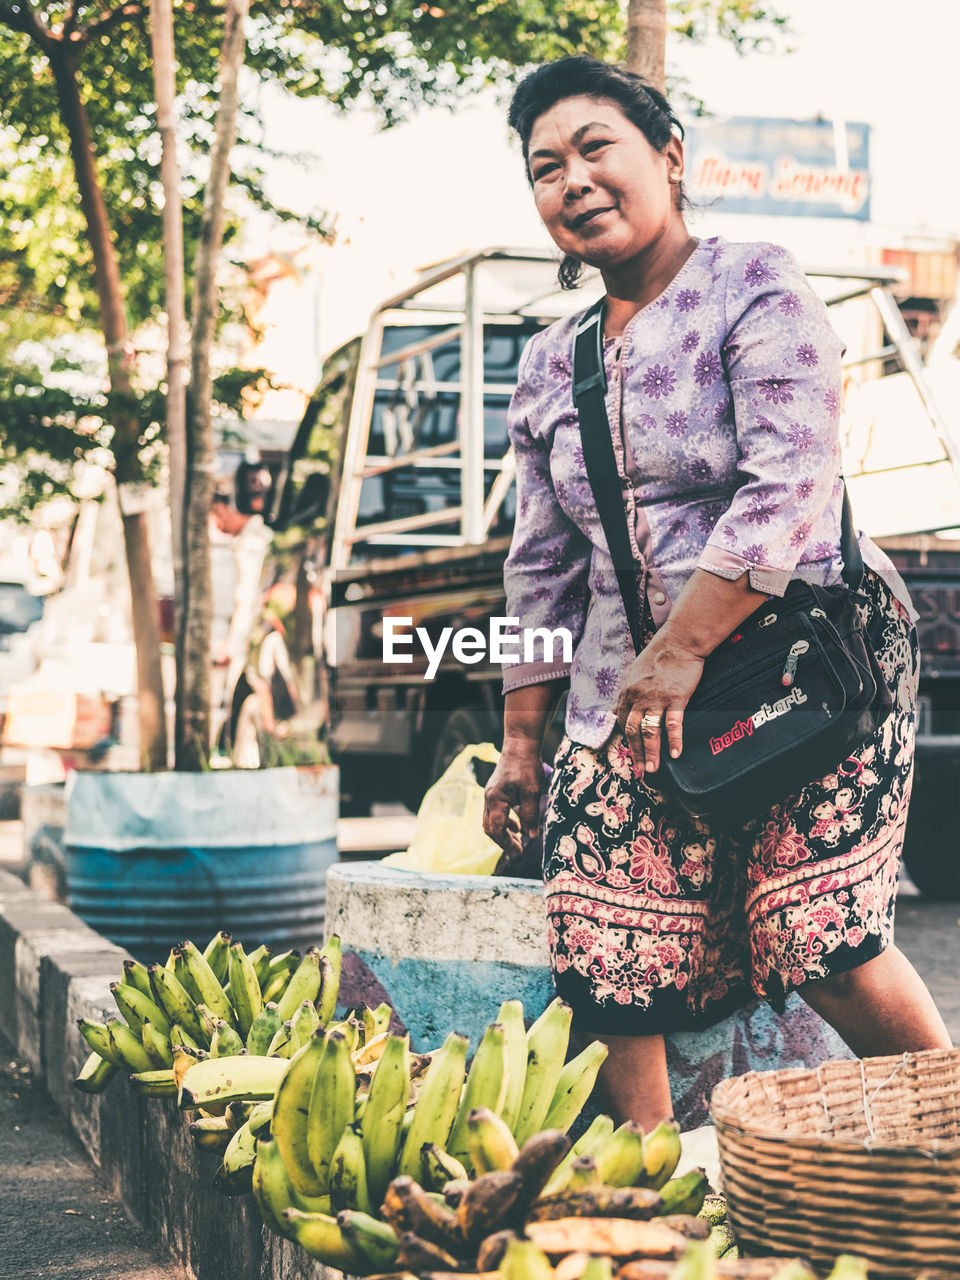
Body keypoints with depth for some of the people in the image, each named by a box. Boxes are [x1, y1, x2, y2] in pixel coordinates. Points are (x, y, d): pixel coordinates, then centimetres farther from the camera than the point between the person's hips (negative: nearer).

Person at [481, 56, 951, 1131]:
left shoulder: (753, 289, -2)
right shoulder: (548, 367, 17)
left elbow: (789, 486, -14)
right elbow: (542, 572, 19)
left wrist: (681, 650, -18)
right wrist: (521, 742, 16)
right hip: (627, 692, 6)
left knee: (817, 939, -15)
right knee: (607, 970, -2)